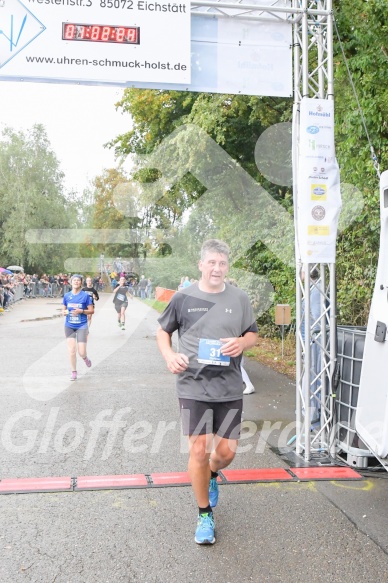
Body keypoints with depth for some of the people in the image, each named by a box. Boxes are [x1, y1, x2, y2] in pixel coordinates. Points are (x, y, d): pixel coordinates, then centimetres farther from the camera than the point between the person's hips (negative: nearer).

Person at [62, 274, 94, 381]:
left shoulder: (85, 295, -5)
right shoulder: (67, 296, 4)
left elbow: (92, 310, -4)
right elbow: (64, 310, 15)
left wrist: (81, 311, -18)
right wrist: (65, 312, -8)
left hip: (81, 326, -2)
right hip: (69, 326, 2)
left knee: (82, 352, -6)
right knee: (71, 350, -2)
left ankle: (85, 358, 32)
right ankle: (74, 372, 14)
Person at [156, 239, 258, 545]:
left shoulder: (239, 298, 3)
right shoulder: (183, 298, -1)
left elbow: (253, 334, 13)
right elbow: (163, 332, 11)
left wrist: (242, 342, -11)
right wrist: (169, 355, -9)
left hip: (230, 388, 2)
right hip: (193, 386, -2)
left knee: (226, 451, 6)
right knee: (199, 450, -2)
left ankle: (211, 475, 44)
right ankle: (204, 515, 21)